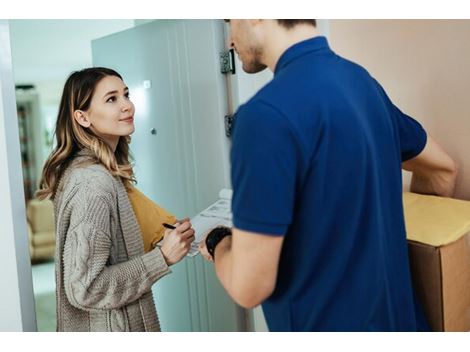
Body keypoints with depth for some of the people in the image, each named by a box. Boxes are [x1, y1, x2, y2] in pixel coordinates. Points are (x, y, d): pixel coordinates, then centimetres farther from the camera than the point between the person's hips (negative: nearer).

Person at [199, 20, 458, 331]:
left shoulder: (267, 113, -25)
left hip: (324, 322, -7)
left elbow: (249, 286, -23)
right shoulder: (362, 82, 0)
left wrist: (217, 244, -2)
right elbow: (443, 172, 15)